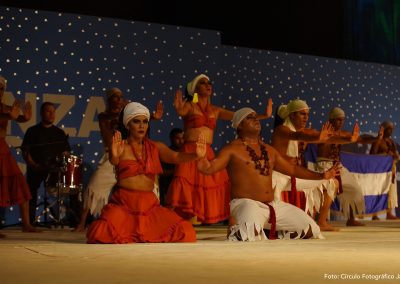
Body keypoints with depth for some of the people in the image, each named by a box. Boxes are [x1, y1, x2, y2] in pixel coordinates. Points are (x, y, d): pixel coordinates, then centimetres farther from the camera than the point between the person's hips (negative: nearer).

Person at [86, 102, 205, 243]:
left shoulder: (156, 147, 9)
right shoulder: (121, 147, 0)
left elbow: (176, 157, -8)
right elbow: (113, 161, -21)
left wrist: (195, 155, -30)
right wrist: (115, 156, -47)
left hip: (150, 205, 3)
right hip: (123, 204, -3)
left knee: (186, 233, -14)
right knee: (102, 234, -30)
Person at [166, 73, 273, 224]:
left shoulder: (215, 110, 14)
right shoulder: (189, 106, 1)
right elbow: (182, 111, -22)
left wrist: (264, 115, 1)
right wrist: (179, 109, -47)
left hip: (208, 154, 5)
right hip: (190, 152, -5)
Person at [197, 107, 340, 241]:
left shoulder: (269, 150, 16)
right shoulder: (232, 149, -3)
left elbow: (292, 169, 23)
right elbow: (209, 168, -14)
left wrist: (321, 175, 20)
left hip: (273, 204, 7)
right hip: (246, 203, -7)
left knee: (312, 230, 5)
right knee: (252, 230, -40)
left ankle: (274, 235, 20)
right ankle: (236, 233, -6)